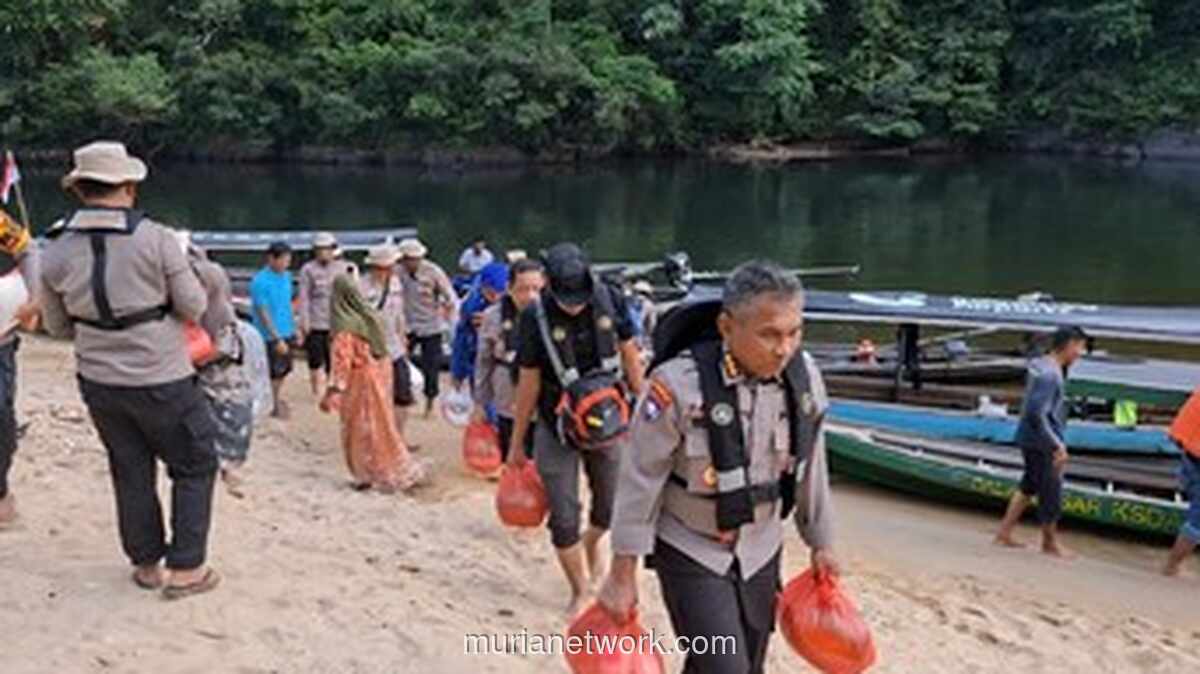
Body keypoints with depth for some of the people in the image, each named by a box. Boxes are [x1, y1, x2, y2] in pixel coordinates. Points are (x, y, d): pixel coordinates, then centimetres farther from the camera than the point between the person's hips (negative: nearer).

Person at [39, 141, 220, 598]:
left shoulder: (56, 251, -4)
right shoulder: (156, 239, -17)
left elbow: (57, 326, 7)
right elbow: (193, 307, -10)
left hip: (98, 381, 4)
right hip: (162, 380, -4)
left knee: (130, 472, 18)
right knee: (194, 466, 11)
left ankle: (145, 563, 29)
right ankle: (185, 568, 11)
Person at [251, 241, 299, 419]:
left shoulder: (286, 276, 5)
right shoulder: (260, 281, -17)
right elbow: (263, 313, -18)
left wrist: (294, 330, 15)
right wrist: (277, 339, -19)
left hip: (286, 333, 7)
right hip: (270, 336, -7)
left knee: (284, 370, 16)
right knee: (274, 373, 4)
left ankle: (277, 398, 35)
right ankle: (274, 406, 18)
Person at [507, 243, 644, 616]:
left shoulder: (610, 300, -11)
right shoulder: (535, 318, -17)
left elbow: (629, 355, 3)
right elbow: (529, 383, -9)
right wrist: (517, 444, -3)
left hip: (607, 419, 2)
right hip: (557, 427, -2)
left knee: (611, 504, 15)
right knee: (564, 518, 1)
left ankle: (591, 544, 49)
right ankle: (580, 590, 22)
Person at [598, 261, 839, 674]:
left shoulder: (804, 375, -10)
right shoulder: (678, 384, -26)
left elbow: (811, 468, 4)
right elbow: (640, 480, -17)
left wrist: (821, 543, 13)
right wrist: (622, 575, -12)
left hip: (760, 551, 5)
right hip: (690, 551, -5)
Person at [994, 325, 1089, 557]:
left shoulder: (1041, 365, 7)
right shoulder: (1049, 374, -23)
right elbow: (1036, 414, -28)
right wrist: (1057, 445, -23)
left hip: (1030, 439, 10)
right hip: (1041, 442, -10)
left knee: (1030, 484, 20)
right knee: (1051, 490, 6)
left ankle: (1005, 532, 26)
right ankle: (1050, 542, 22)